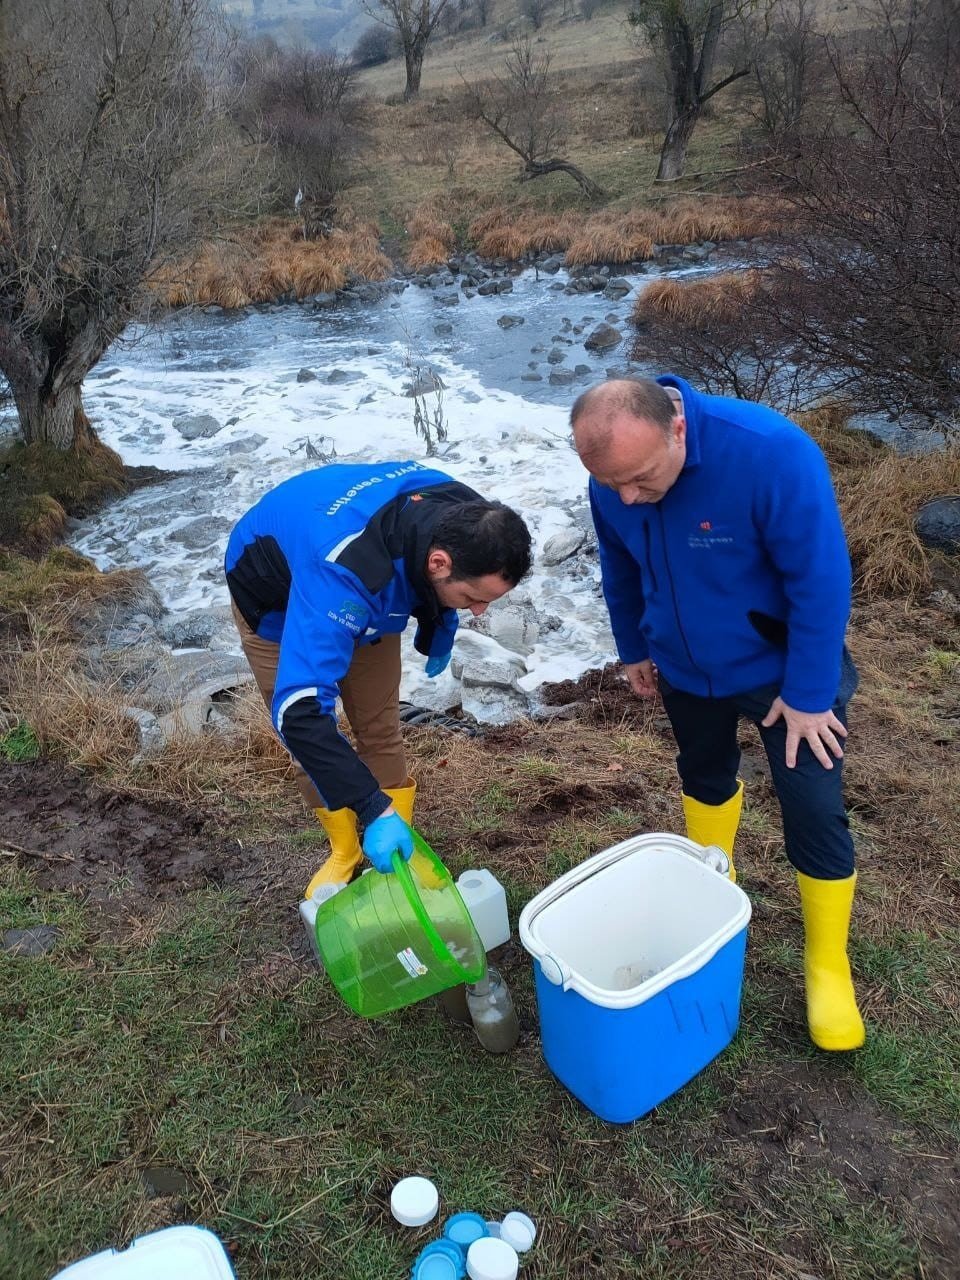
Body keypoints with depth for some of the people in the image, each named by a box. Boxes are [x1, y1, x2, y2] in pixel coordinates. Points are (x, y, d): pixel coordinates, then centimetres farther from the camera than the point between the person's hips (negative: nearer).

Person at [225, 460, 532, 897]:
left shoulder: (458, 521, -29)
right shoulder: (344, 575, -49)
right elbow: (300, 710, -51)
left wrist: (439, 633, 5)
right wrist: (375, 810, -51)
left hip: (366, 595, 5)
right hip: (277, 602, -4)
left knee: (381, 730, 1)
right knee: (311, 742, -1)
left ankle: (400, 844, 17)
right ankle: (344, 852, 22)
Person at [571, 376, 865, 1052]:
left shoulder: (773, 453, -35)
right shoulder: (613, 475, -18)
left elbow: (821, 579, -26)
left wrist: (809, 695, -21)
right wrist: (635, 648, 12)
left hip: (783, 667, -4)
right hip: (685, 666, 5)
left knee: (815, 815, -1)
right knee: (705, 778, 23)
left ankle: (829, 964, 19)